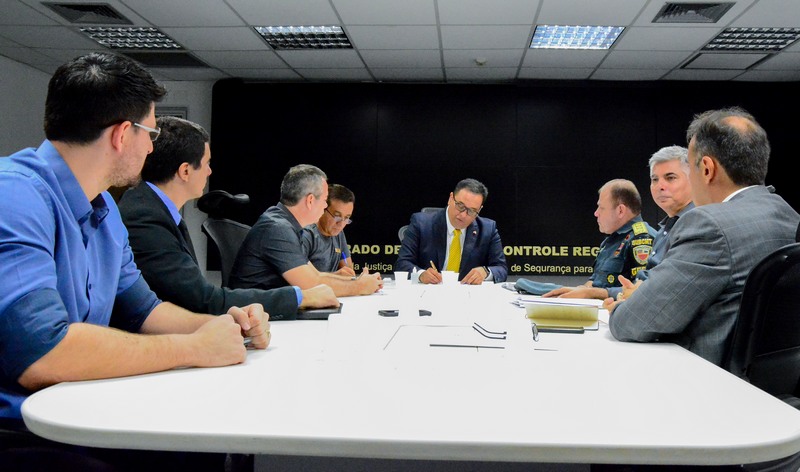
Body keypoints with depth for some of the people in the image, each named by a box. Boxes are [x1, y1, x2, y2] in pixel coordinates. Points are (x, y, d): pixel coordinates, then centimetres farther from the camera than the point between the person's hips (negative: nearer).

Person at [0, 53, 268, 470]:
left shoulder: (104, 208, 9)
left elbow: (140, 309, 18)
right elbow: (38, 354, -31)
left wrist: (223, 325, -1)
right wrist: (193, 348, -20)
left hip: (78, 419, 9)